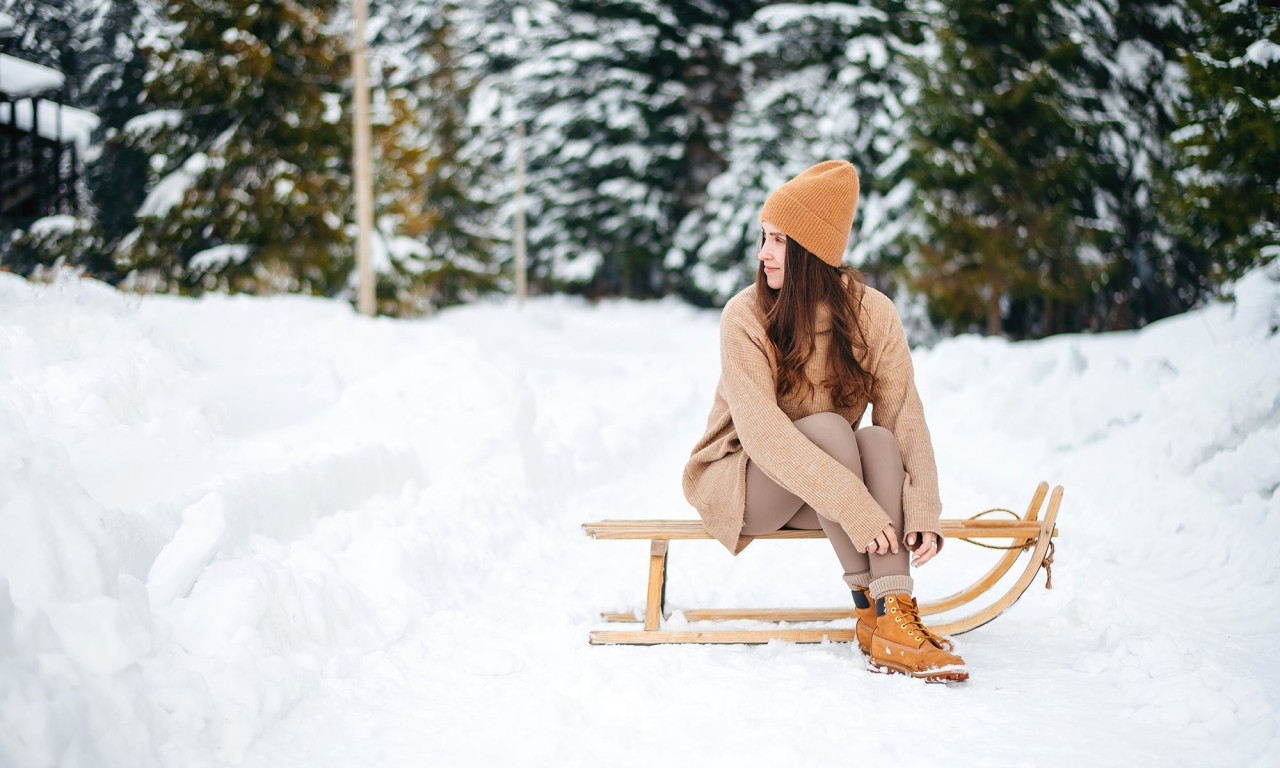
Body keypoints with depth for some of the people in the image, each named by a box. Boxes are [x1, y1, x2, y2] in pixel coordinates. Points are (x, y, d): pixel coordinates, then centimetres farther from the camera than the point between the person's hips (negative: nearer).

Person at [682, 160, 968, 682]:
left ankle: (894, 620, -36)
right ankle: (868, 605, -25)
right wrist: (856, 508, -37)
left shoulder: (872, 314, -10)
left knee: (879, 440, -28)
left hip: (818, 497, 3)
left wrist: (923, 515, -30)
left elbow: (905, 419, -15)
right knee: (829, 427, -31)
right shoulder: (745, 317, -20)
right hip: (740, 482, -3)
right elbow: (763, 432, -30)